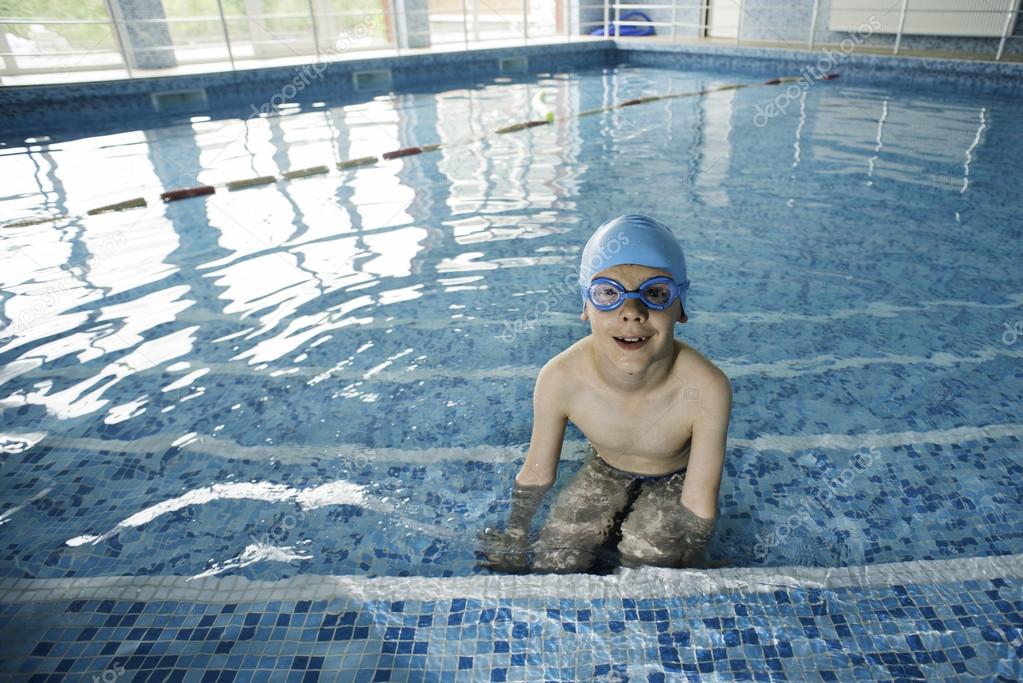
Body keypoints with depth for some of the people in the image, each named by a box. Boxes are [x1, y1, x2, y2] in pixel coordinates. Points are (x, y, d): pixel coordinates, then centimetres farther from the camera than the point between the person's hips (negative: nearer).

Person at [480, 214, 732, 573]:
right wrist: (514, 540, -1)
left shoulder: (706, 389, -35)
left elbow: (699, 500, -21)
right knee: (554, 564, -10)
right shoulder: (558, 379, -29)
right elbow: (536, 473, -11)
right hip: (604, 472, 1)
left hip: (675, 481, -1)